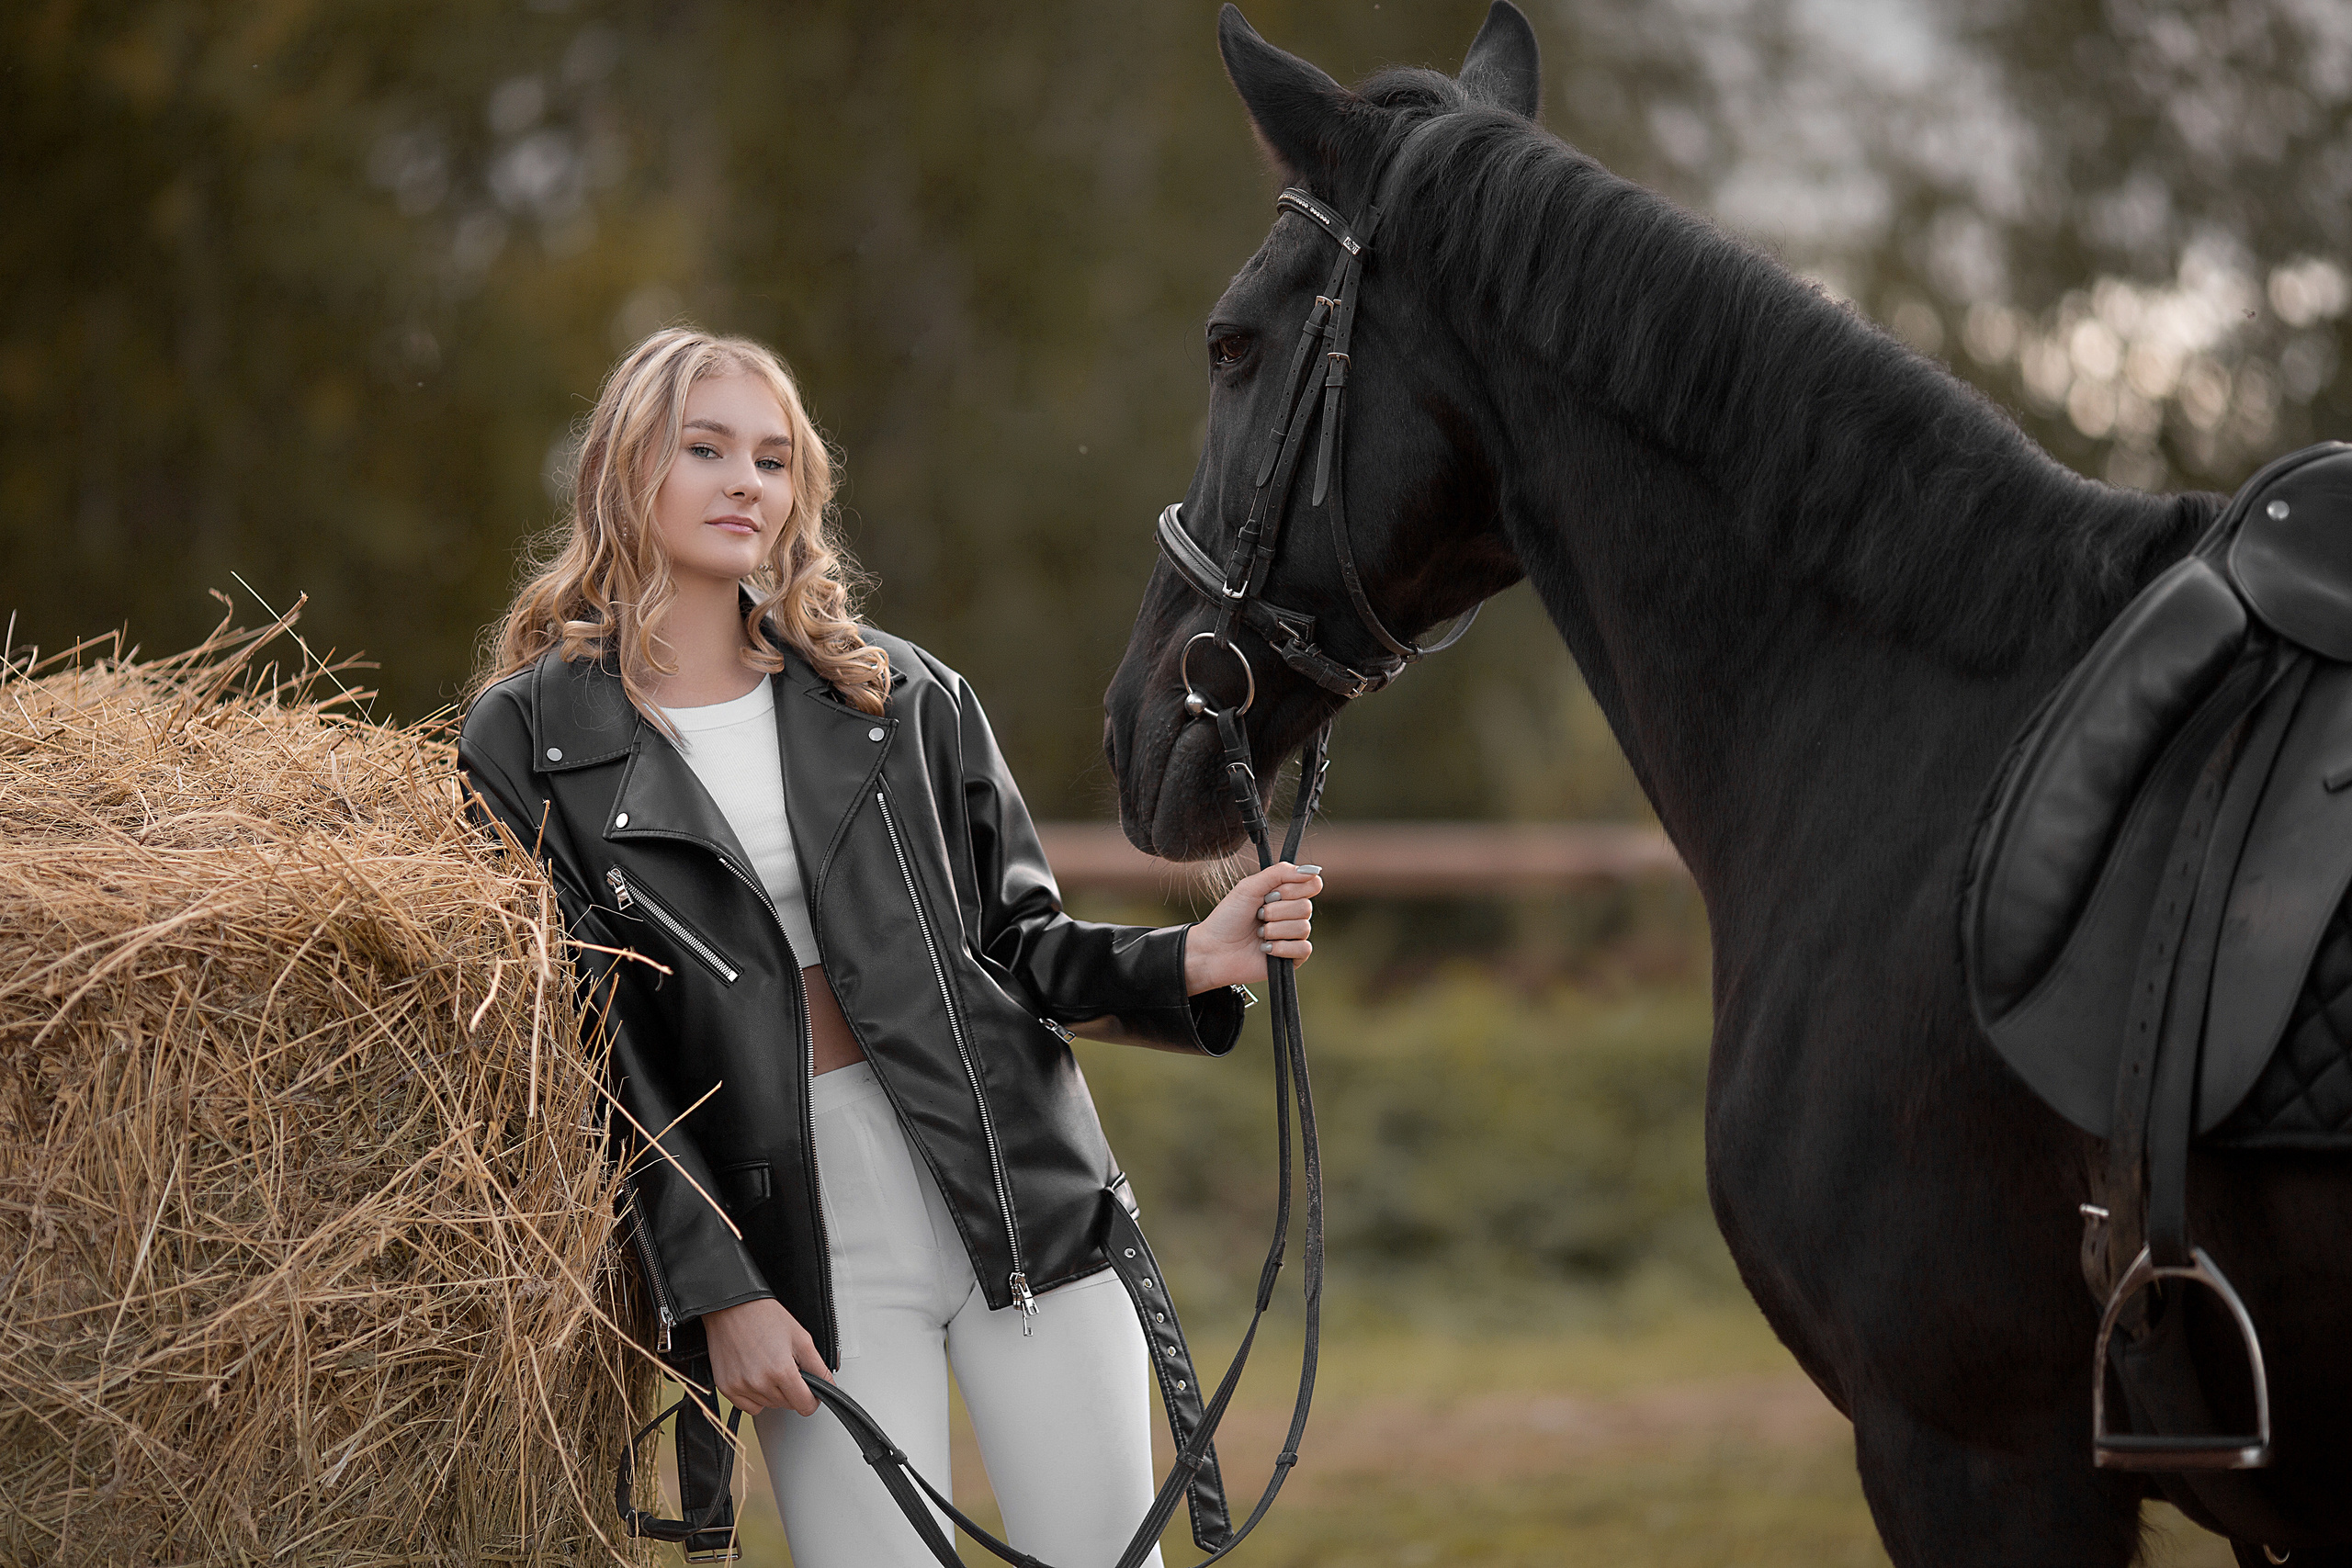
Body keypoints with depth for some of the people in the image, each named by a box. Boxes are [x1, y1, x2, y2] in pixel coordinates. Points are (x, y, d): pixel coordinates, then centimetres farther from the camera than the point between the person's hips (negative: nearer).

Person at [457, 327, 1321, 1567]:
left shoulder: (900, 697, 9)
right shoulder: (524, 746, 1)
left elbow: (1017, 944, 13)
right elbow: (578, 1050, -3)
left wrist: (1188, 964, -6)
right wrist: (716, 1290, -9)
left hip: (1021, 1195, 3)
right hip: (805, 1246, -2)